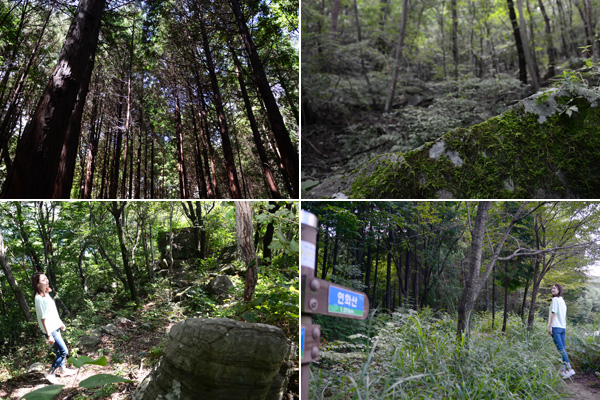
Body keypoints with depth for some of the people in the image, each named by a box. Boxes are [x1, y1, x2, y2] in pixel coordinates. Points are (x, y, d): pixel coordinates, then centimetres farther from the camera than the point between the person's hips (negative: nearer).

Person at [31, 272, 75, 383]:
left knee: (60, 350, 20)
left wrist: (60, 323, 25)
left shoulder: (46, 294, 4)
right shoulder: (39, 298, -24)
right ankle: (50, 373, 10)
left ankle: (62, 369, 37)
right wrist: (49, 335, -20)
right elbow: (43, 318, -22)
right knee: (64, 351, -4)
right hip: (50, 330, -9)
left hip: (55, 327, 9)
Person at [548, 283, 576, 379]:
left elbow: (554, 313, -13)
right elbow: (564, 316, 20)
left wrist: (550, 326, -14)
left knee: (561, 349, -13)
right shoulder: (563, 301, 17)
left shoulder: (555, 299, -8)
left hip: (556, 327, -9)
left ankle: (569, 369, -20)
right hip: (563, 327, 9)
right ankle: (563, 369, 11)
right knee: (562, 349, 9)